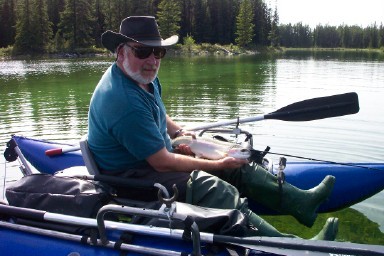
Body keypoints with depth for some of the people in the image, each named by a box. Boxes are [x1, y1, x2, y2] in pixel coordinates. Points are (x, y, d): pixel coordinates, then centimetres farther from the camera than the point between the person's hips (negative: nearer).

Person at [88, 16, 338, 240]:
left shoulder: (145, 77, 4)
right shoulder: (125, 101, -28)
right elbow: (162, 164, -25)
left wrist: (178, 132, 3)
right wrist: (218, 165, -16)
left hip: (155, 156, 10)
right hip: (130, 176, -10)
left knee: (236, 164, 2)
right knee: (215, 189, -30)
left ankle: (301, 201, 5)